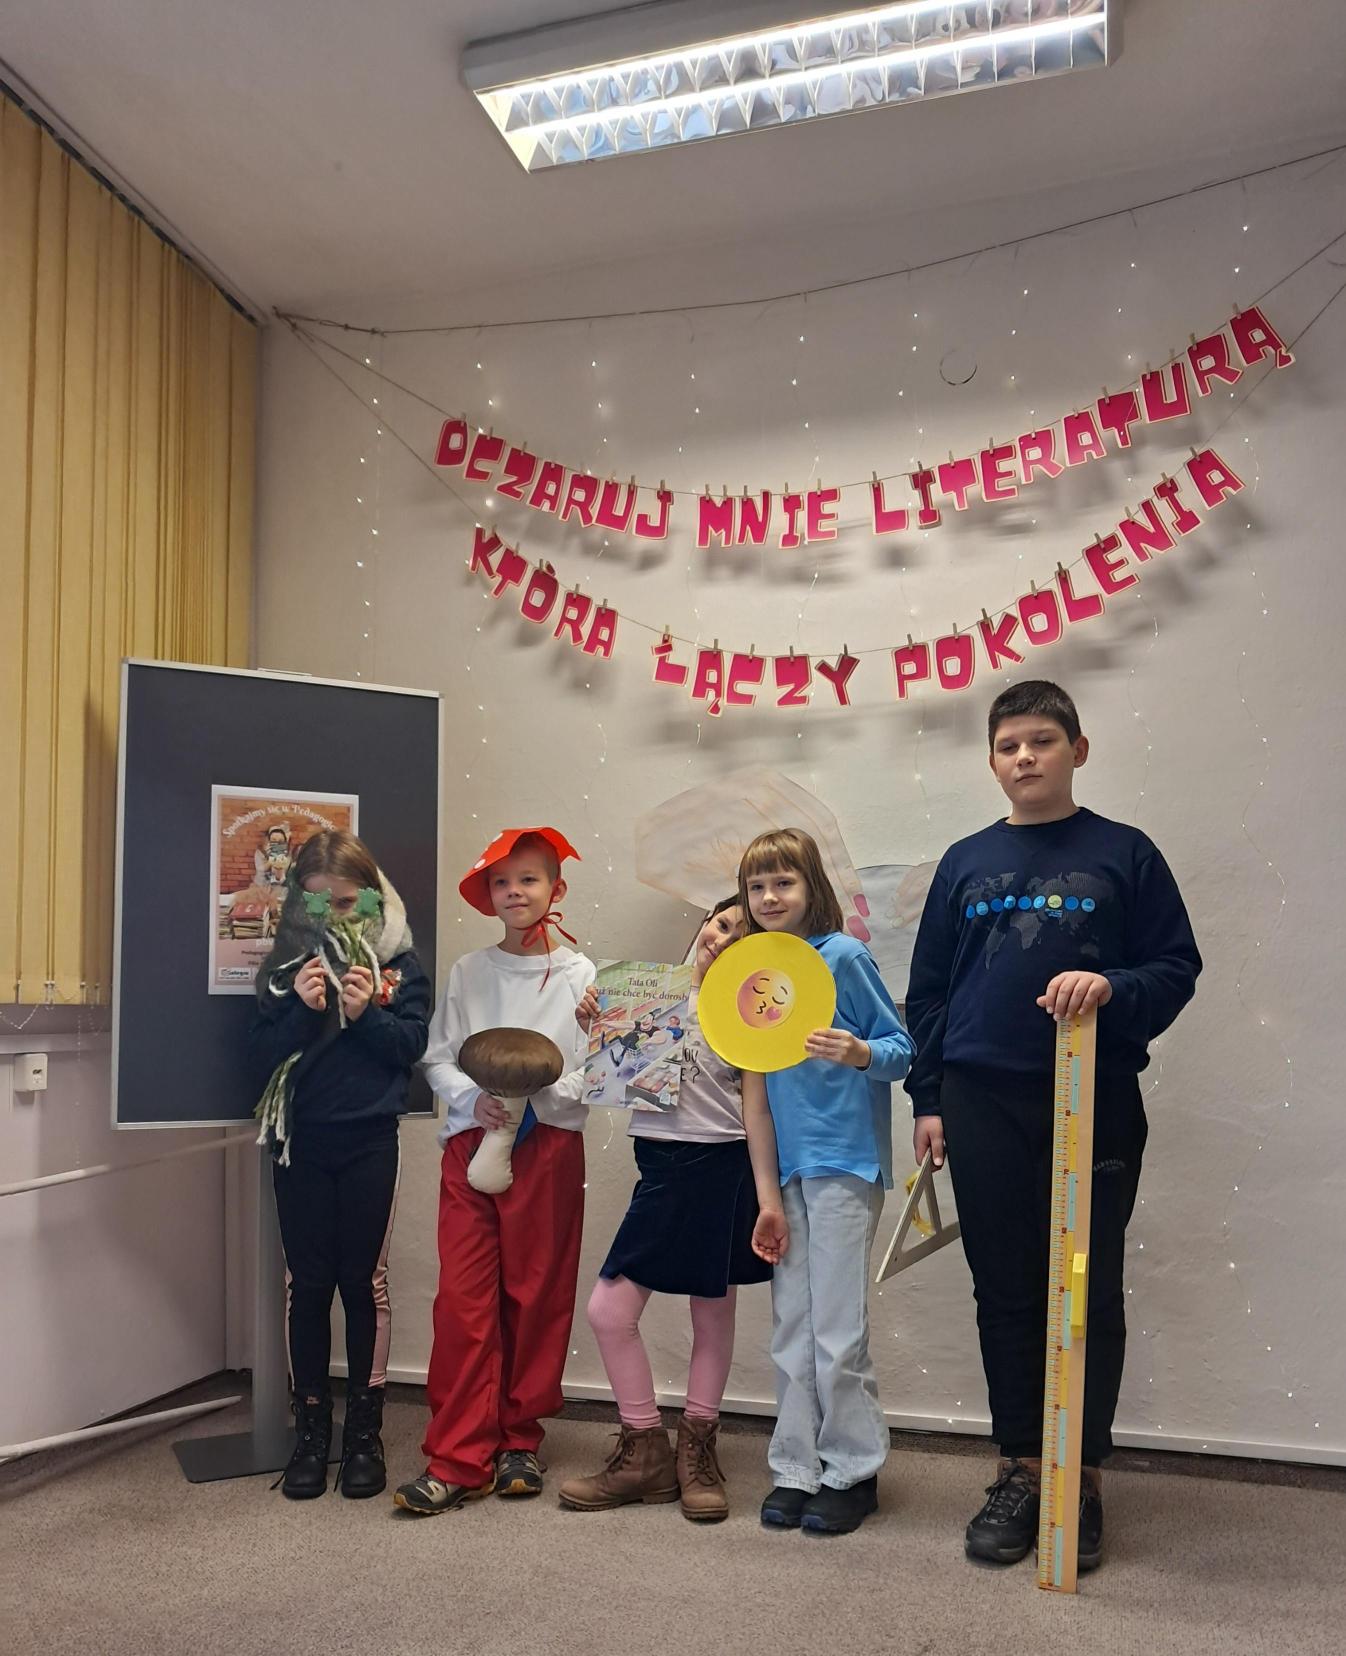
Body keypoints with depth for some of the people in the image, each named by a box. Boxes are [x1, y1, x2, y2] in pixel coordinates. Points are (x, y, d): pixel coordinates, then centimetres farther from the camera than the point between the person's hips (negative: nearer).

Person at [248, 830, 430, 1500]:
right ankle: (311, 1430, 19)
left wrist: (366, 1012, -20)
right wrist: (301, 1007, -16)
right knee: (307, 1282, 6)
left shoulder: (396, 960, 1)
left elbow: (412, 1044, -5)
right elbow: (261, 1053, -1)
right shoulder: (286, 960, 5)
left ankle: (365, 1429, 17)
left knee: (363, 1279, 4)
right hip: (300, 1141, 2)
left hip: (369, 1141, -2)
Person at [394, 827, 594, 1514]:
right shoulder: (468, 972, 8)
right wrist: (475, 1098, -11)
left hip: (549, 1143, -1)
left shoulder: (580, 975, 2)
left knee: (537, 1297, 6)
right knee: (463, 1298, -2)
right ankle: (458, 1459, 5)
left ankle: (519, 1439, 23)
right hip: (471, 1141, 1)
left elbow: (595, 1072, -2)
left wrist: (537, 1094, -16)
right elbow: (437, 1058, 6)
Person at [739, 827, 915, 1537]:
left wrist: (860, 1053, -27)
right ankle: (796, 1471, 22)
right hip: (786, 1167, 6)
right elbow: (755, 1085, 11)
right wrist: (766, 1193, 7)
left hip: (845, 1163, -6)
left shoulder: (844, 956, -7)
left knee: (837, 1332, -1)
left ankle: (853, 1473, 15)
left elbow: (902, 1045, -4)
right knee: (791, 1330, 11)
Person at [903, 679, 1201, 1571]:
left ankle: (1084, 1474, 21)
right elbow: (928, 989, 11)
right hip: (984, 1106, 2)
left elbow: (1177, 968, -1)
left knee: (1090, 1296, 6)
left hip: (1096, 1106, -2)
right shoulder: (965, 863, 9)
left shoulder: (1124, 853, 2)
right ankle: (1021, 1468, 23)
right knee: (1005, 1295, 10)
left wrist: (1113, 987, -22)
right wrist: (928, 1099, 6)